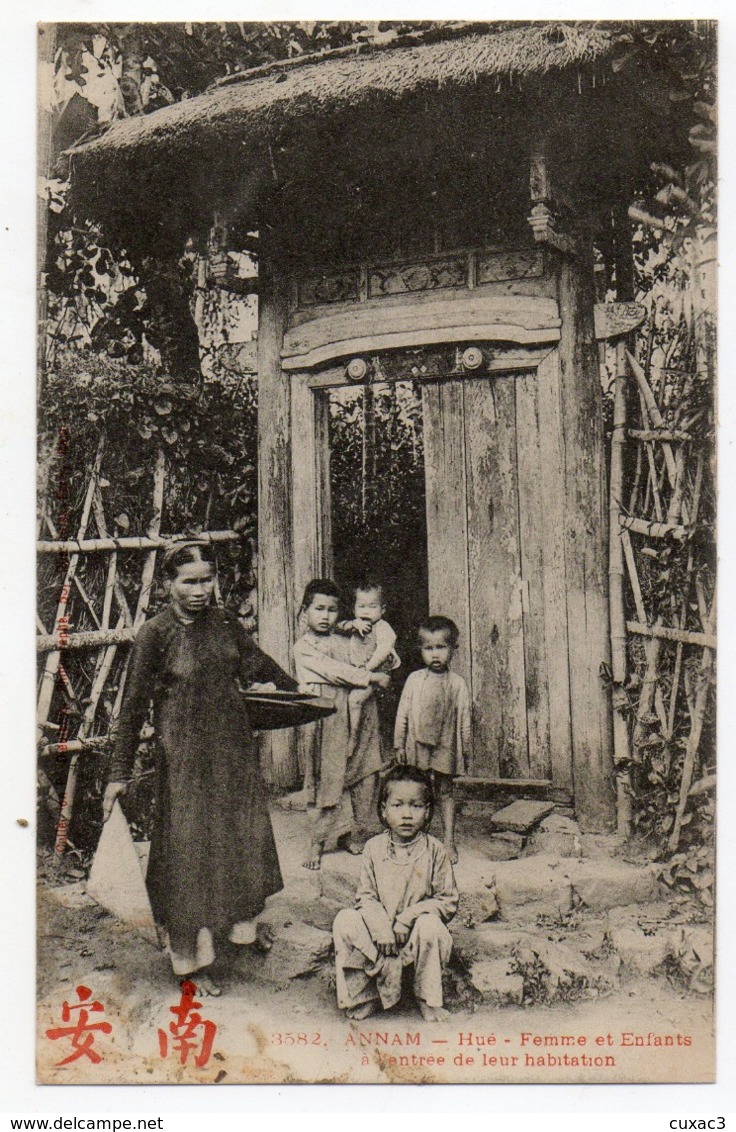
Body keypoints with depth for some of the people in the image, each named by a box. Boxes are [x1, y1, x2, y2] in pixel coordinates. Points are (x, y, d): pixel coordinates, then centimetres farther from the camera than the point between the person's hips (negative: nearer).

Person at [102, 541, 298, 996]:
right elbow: (135, 705, -10)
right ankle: (195, 958, 14)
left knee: (245, 839, 10)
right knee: (191, 853, 1)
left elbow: (259, 664, 19)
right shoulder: (155, 634, -12)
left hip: (235, 746, 5)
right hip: (185, 755, -5)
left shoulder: (224, 622, 1)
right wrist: (120, 773, -9)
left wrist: (299, 693, 31)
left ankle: (241, 926, 31)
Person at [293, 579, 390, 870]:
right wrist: (371, 677, -12)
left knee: (364, 775, 5)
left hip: (359, 712, 6)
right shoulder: (304, 647, 1)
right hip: (327, 716, -5)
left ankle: (361, 834, 18)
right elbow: (335, 671, -11)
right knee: (329, 780, -6)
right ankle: (317, 843, 5)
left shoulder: (343, 641, 19)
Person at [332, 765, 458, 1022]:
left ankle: (429, 1001, -10)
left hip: (414, 933, -1)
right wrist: (381, 926, -19)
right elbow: (365, 895, 0)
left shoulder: (434, 850, -5)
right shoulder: (374, 848, 0)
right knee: (344, 920, -23)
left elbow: (448, 901, -6)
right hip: (379, 927, 2)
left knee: (430, 926, -34)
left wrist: (408, 917, -18)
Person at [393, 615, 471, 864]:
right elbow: (402, 714, 4)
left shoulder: (457, 684, -2)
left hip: (445, 746, -1)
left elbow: (464, 721, 2)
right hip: (417, 745, 1)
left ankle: (449, 841, 15)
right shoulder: (414, 679, 1)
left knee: (445, 790, 7)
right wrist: (399, 745, 2)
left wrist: (466, 751, 4)